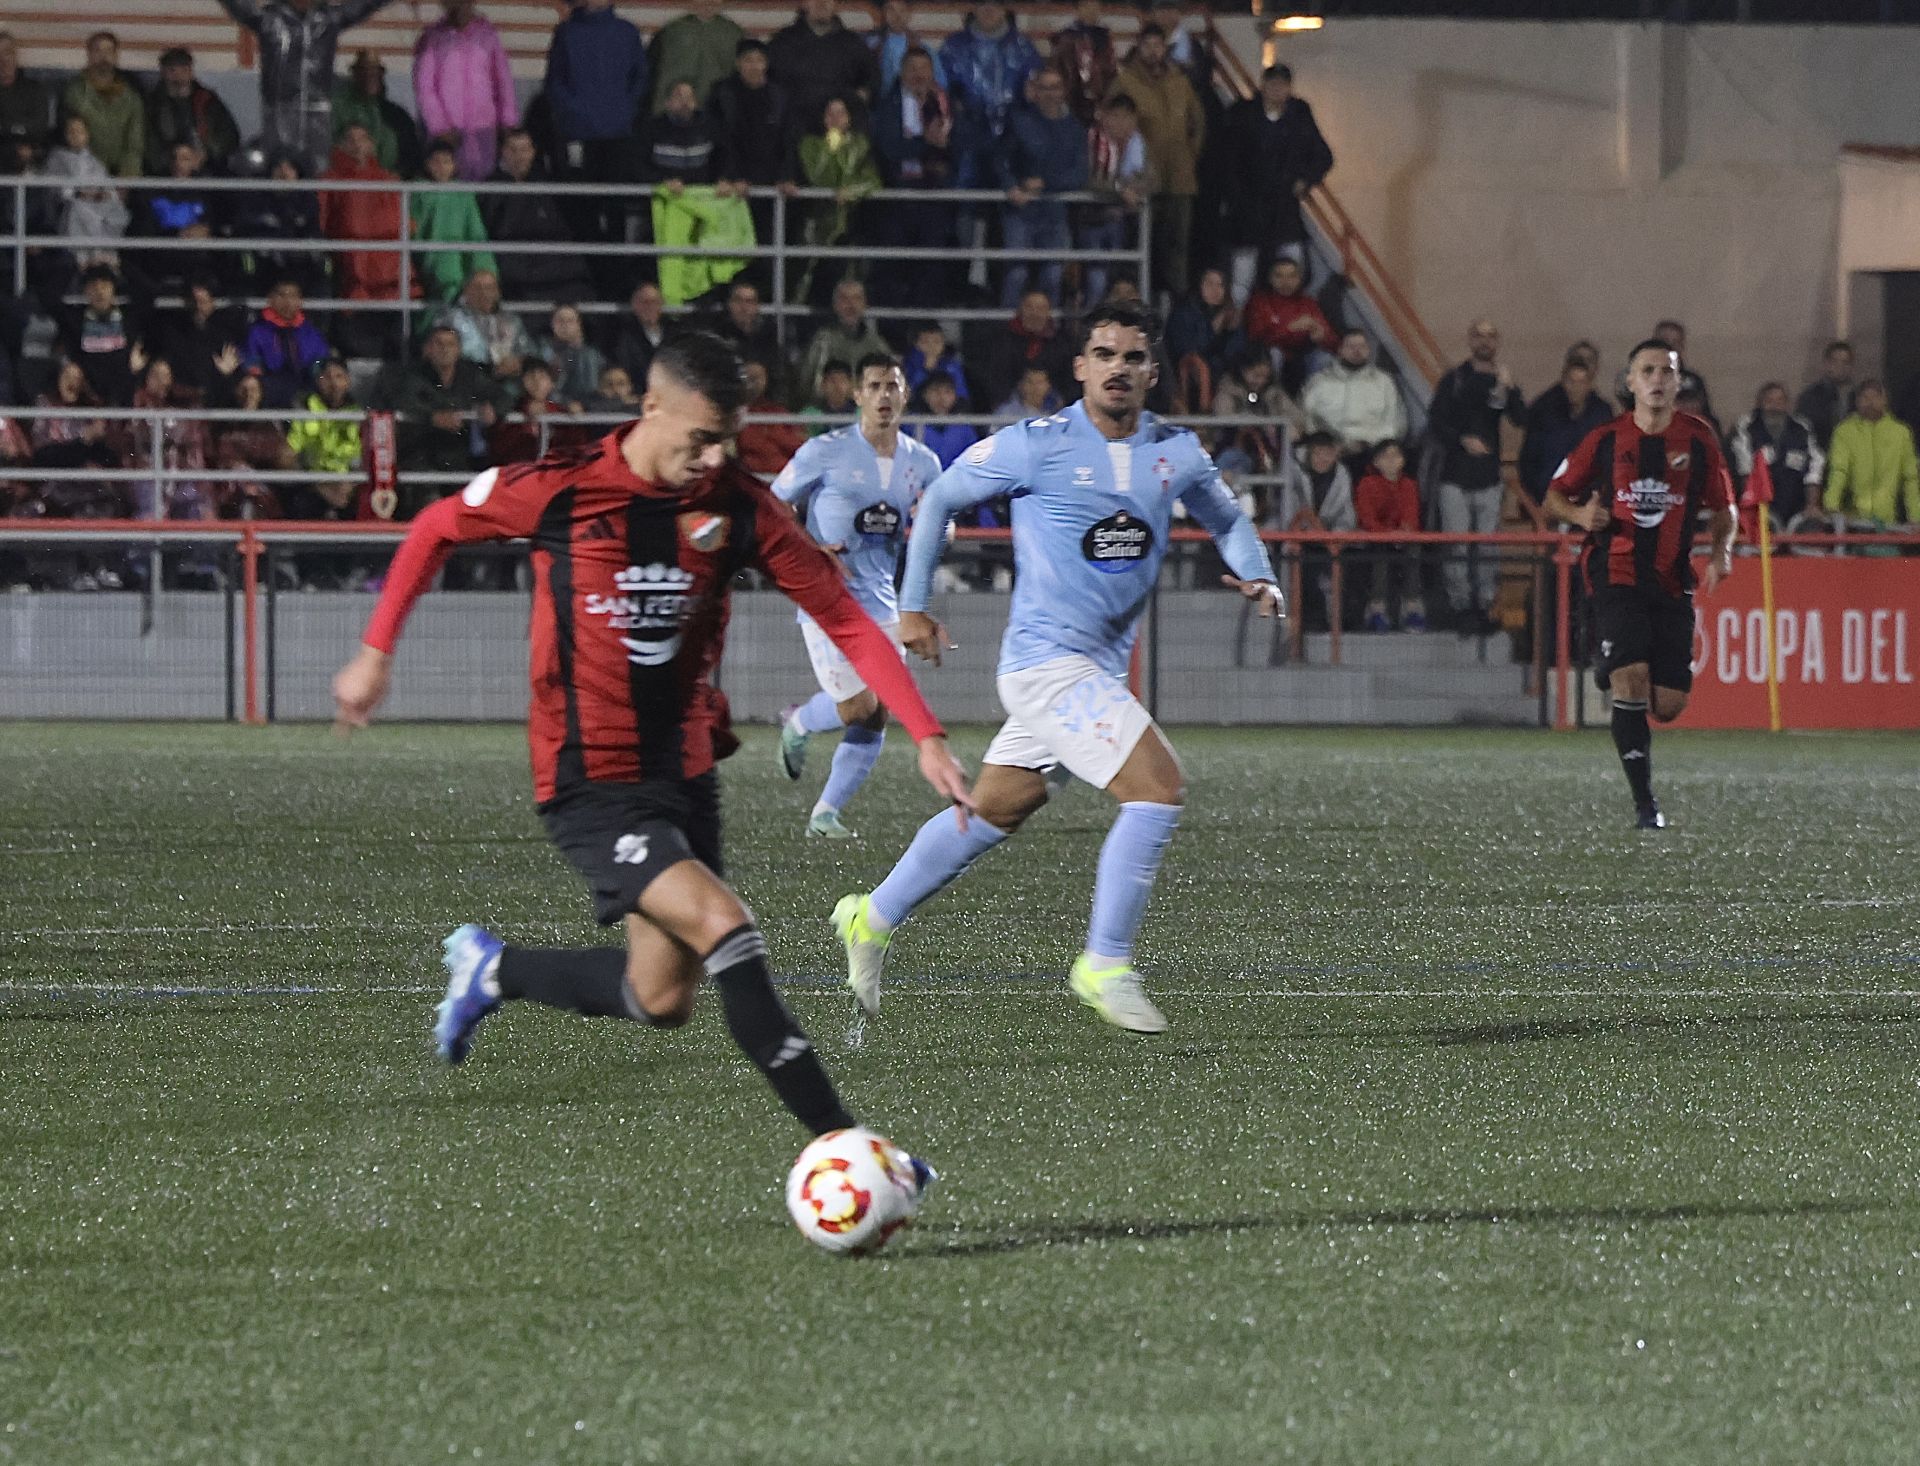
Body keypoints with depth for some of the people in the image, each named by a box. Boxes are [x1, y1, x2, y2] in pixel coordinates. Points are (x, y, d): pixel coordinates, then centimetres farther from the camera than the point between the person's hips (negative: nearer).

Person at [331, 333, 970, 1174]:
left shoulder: (738, 507, -4)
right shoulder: (556, 493, -13)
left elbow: (843, 619, -2)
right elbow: (435, 531, 5)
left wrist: (926, 736, -10)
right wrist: (375, 654, 7)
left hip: (685, 771, 6)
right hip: (590, 781, -6)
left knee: (662, 1001, 10)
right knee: (725, 929, -24)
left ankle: (490, 972, 37)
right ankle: (838, 1139, -23)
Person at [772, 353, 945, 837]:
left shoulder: (922, 462, 7)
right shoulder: (825, 452, -7)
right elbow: (774, 506, 0)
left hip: (881, 603, 5)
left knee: (876, 719, 1)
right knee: (857, 706, -13)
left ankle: (826, 812, 14)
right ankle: (797, 725, 20)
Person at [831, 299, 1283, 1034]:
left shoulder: (1176, 453, 6)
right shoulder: (1036, 447, -10)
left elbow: (1227, 520, 22)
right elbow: (939, 499, 3)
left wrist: (1258, 576, 2)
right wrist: (913, 606, 4)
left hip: (1100, 668, 7)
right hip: (1046, 661, -7)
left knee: (995, 810, 17)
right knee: (1160, 788, -18)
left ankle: (872, 919, 33)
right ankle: (1105, 966, -10)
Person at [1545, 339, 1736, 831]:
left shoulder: (1698, 440, 4)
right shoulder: (1605, 440, 1)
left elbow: (1723, 509, 14)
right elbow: (1554, 496, 11)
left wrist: (1720, 552, -5)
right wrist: (1580, 514, -11)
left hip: (1672, 583, 2)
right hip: (1614, 578, -2)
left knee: (1669, 705, -2)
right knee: (1631, 679, -20)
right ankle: (1644, 800, -10)